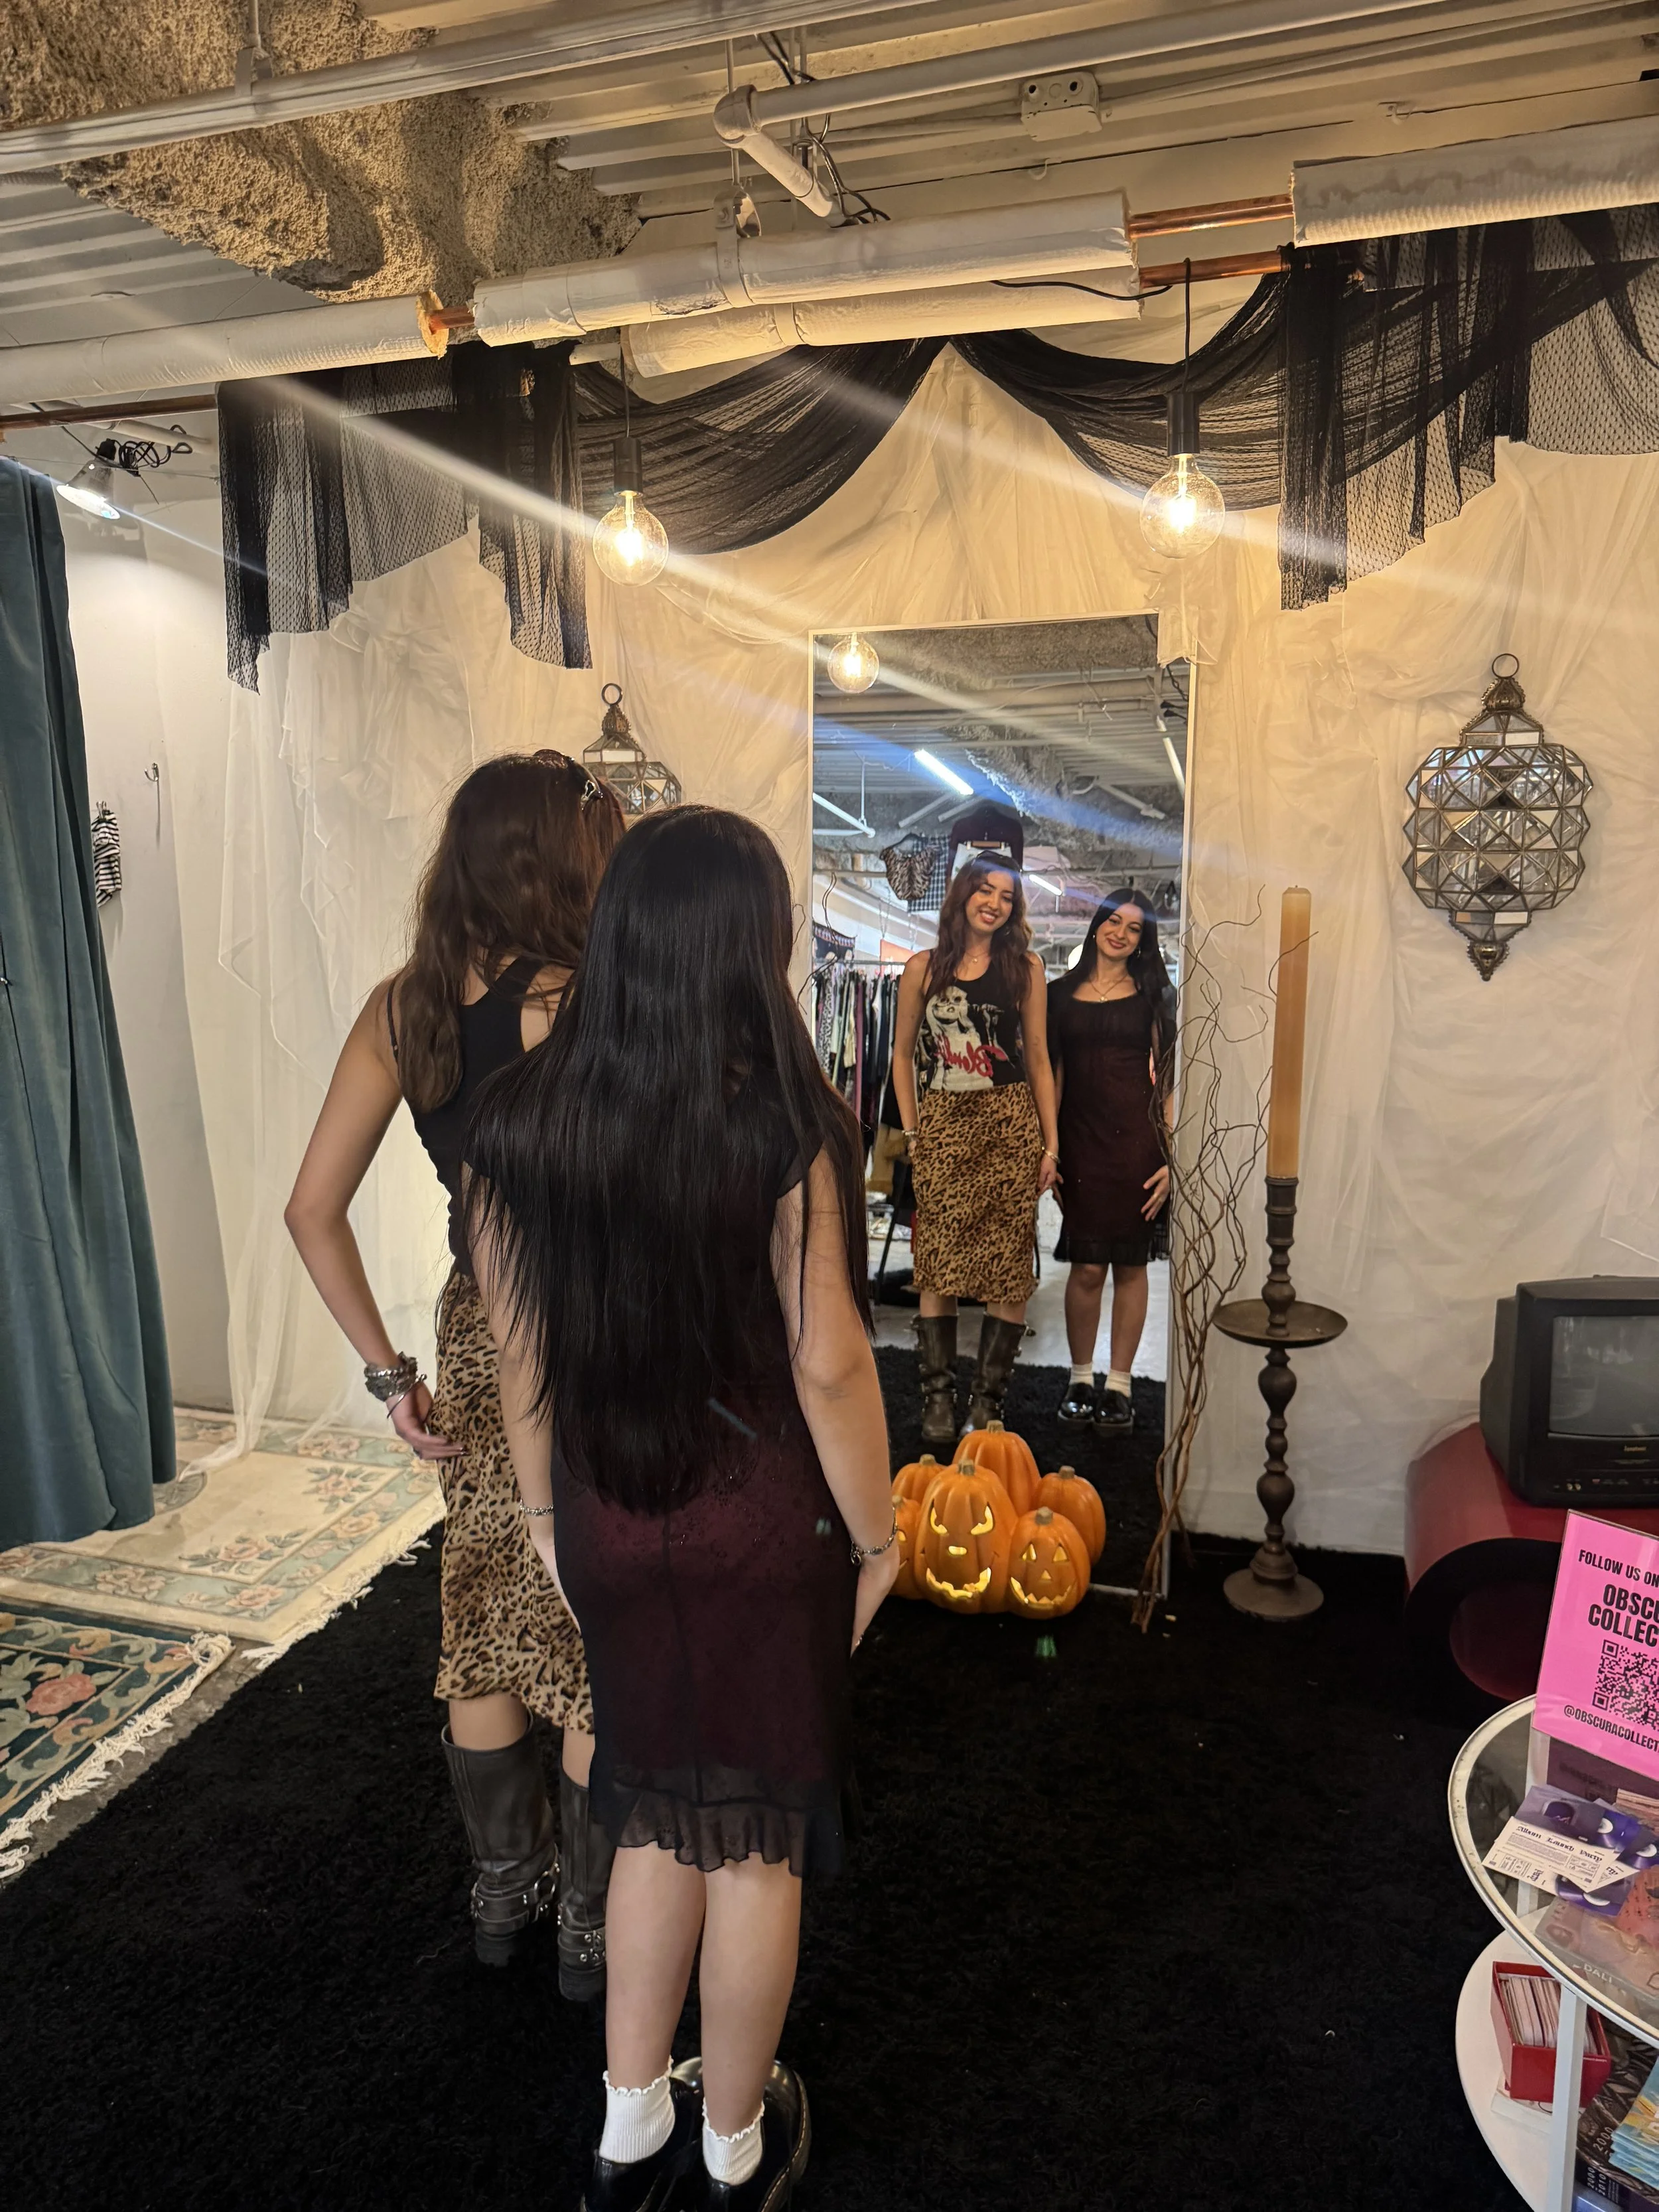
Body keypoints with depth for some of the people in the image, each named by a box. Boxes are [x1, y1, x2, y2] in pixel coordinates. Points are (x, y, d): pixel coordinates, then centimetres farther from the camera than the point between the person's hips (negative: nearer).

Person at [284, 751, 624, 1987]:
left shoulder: (403, 1006, -1)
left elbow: (313, 1210, 0)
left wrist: (390, 1371, 5)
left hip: (475, 1342, 7)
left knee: (485, 1631, 22)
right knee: (602, 1652, 12)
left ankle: (503, 1892, 43)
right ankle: (592, 1928, 32)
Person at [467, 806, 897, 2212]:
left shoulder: (521, 1119, -8)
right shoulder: (784, 1128, -21)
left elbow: (517, 1345, 0)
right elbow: (828, 1363, -17)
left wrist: (547, 1509, 14)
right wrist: (877, 1535, -2)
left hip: (609, 1518, 4)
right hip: (759, 1520, -4)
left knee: (657, 1814, 25)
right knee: (756, 1837, 17)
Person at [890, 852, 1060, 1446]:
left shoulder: (1025, 967, 8)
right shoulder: (924, 968, 8)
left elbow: (1038, 1058, 8)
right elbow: (903, 1054, 11)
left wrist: (1051, 1143, 4)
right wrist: (911, 1131, 3)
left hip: (1010, 1125, 0)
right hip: (942, 1125, 0)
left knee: (1008, 1268, -1)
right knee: (938, 1264, 0)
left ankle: (987, 1398, 9)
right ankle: (938, 1395, 10)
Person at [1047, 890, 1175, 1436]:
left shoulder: (1152, 995, 6)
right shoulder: (1061, 993, 10)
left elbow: (1168, 1078, 1)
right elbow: (1053, 1074, 11)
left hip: (1137, 1140, -1)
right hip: (1080, 1140, 1)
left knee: (1130, 1264, 3)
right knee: (1087, 1266, -2)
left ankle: (1119, 1386, 13)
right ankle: (1080, 1380, 14)